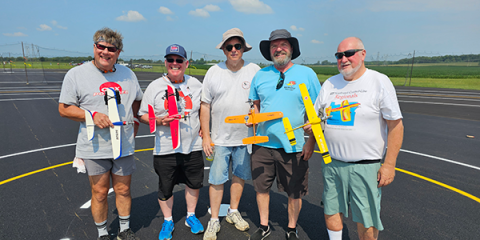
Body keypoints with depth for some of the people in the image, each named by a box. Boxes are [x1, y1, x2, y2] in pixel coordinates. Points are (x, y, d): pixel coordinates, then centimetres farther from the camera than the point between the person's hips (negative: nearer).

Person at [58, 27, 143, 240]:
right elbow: (64, 108, -3)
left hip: (124, 147, 3)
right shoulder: (76, 74, -4)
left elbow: (137, 102, 17)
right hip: (94, 148, -2)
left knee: (123, 190, 13)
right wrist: (92, 115, -18)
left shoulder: (128, 74, 7)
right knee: (99, 193, 9)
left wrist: (133, 131, 9)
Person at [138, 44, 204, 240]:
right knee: (165, 188, 11)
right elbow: (143, 115, 0)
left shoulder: (195, 84, 4)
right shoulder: (155, 86, -3)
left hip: (193, 146, 2)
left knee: (194, 183, 15)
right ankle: (168, 222, 36)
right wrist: (159, 121, -18)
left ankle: (191, 216, 40)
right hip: (166, 148, -2)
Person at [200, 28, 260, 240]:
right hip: (220, 138, 0)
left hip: (246, 137, 1)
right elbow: (205, 106, 1)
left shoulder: (255, 70, -2)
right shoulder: (213, 72, -1)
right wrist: (205, 136, -2)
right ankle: (214, 220, 23)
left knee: (240, 175, 15)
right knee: (217, 179, 5)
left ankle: (233, 212, 36)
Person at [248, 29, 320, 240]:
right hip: (263, 144, 3)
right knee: (261, 187, 13)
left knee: (295, 191, 11)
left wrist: (312, 141, -6)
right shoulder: (260, 75, 6)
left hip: (294, 146, -2)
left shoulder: (306, 74, -2)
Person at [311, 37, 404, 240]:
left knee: (366, 219, 8)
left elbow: (396, 125, -7)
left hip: (365, 166, -4)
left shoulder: (379, 82, -6)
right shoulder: (330, 83, 7)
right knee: (331, 211, 15)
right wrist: (312, 131, -8)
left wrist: (389, 164, -11)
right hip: (332, 163, 4)